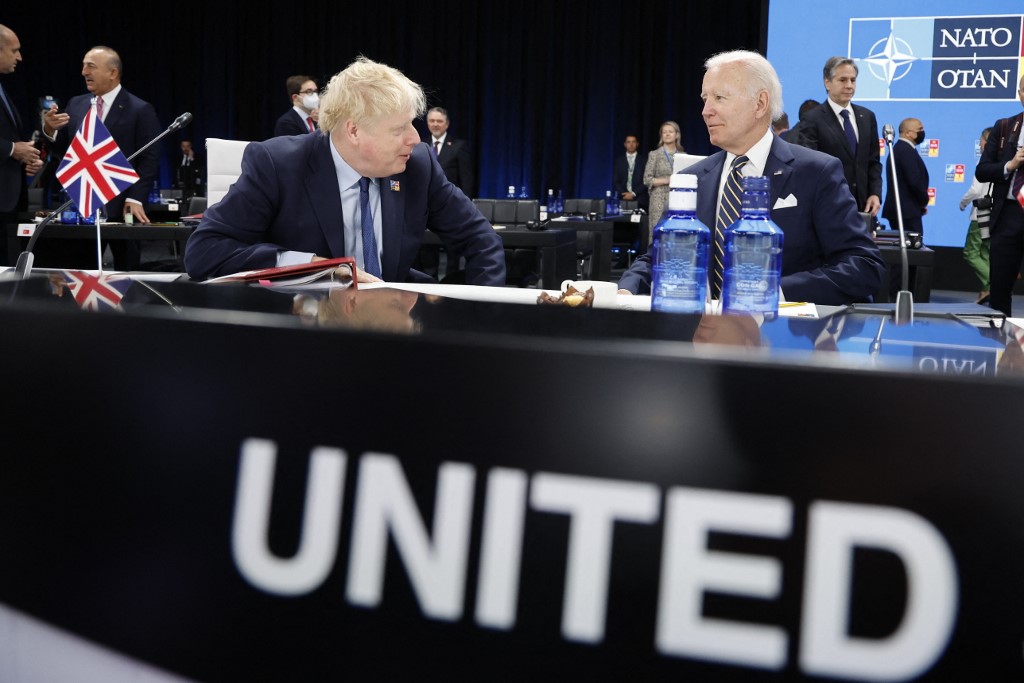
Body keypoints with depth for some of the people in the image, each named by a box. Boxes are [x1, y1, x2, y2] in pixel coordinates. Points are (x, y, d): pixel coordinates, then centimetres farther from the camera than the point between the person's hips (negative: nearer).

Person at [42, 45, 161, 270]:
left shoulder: (140, 110, -5)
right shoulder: (76, 104, 11)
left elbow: (149, 160, -9)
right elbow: (62, 152, 13)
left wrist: (135, 199, -17)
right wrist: (50, 131, -8)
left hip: (121, 208, -4)